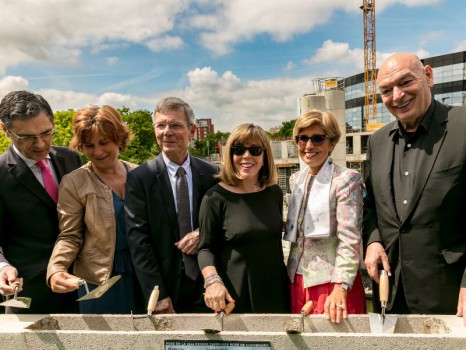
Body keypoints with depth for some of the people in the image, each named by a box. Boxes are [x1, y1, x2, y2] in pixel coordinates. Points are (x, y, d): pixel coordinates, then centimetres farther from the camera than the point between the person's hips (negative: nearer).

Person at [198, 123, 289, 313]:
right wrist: (212, 281, -25)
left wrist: (286, 280, 14)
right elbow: (206, 248, -9)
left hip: (275, 292, 4)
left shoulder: (274, 192, 3)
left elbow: (276, 241, 11)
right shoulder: (216, 197, -11)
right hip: (234, 295, -4)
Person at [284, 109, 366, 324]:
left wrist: (340, 288, -22)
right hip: (297, 279, 6)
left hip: (332, 281, -6)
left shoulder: (345, 180, -13)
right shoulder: (296, 180, 6)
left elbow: (350, 240, -17)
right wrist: (292, 276, 12)